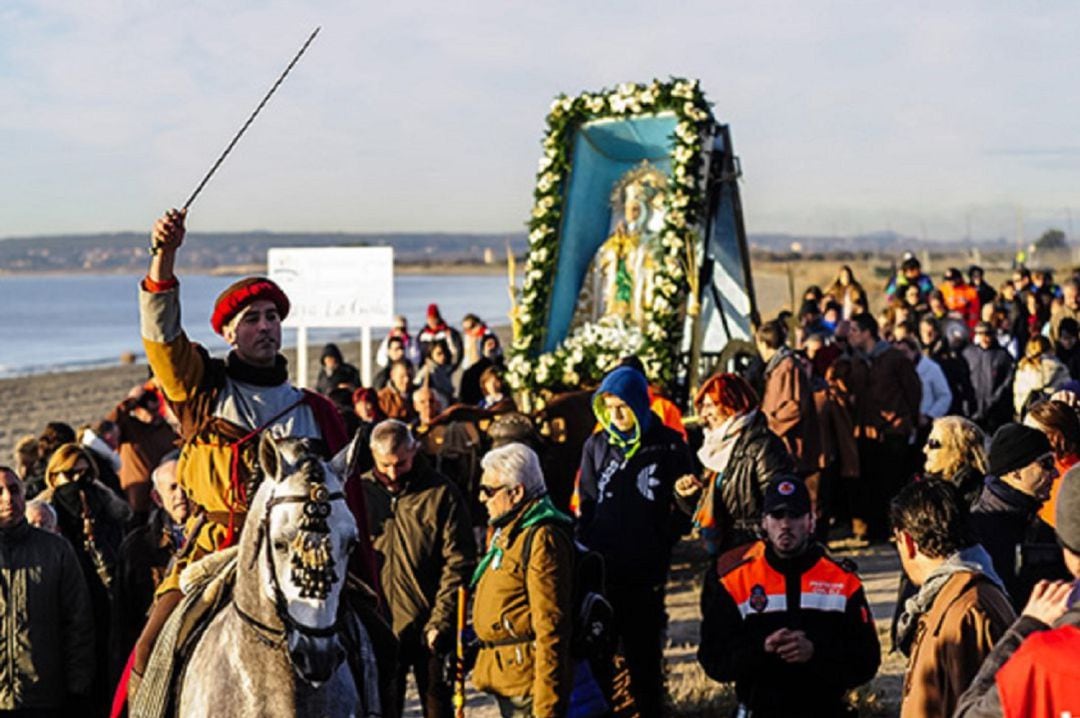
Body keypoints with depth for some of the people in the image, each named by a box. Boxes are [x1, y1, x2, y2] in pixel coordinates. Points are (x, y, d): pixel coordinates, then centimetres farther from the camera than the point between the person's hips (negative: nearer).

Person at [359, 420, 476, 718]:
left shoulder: (441, 494, -5)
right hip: (377, 626, 2)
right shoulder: (361, 492, 2)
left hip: (428, 628, -2)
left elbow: (458, 564, -6)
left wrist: (441, 621, -12)